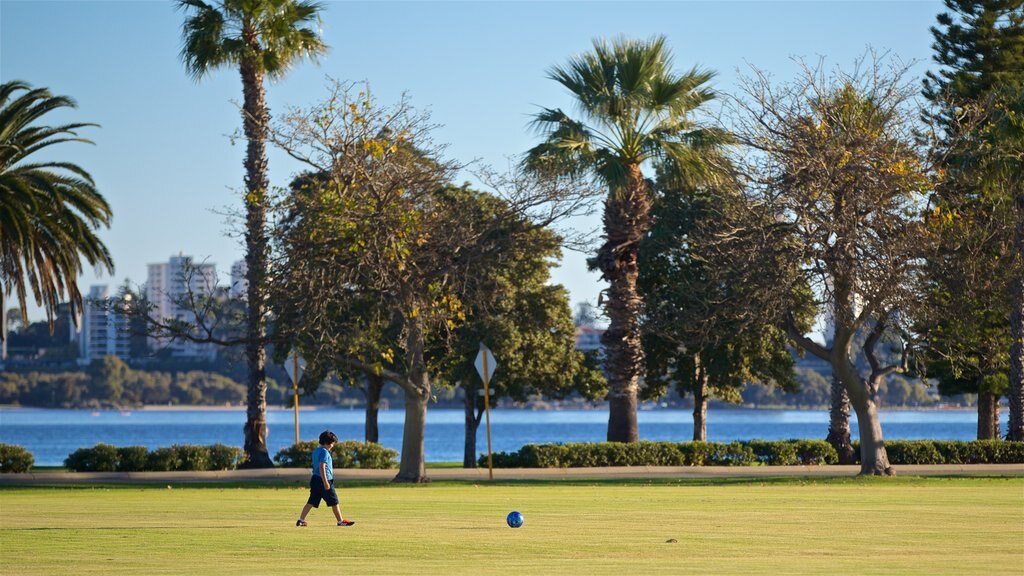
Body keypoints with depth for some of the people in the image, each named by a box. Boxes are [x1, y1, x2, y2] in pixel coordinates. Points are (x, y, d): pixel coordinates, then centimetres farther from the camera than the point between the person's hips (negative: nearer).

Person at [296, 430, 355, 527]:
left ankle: (301, 520, 1)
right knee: (334, 501, 3)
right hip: (323, 479, -9)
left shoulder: (316, 451, 15)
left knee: (312, 501, 7)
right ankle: (341, 521, 10)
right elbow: (322, 467, -21)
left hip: (315, 479, 9)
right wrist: (326, 482, -23)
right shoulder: (324, 452, -13)